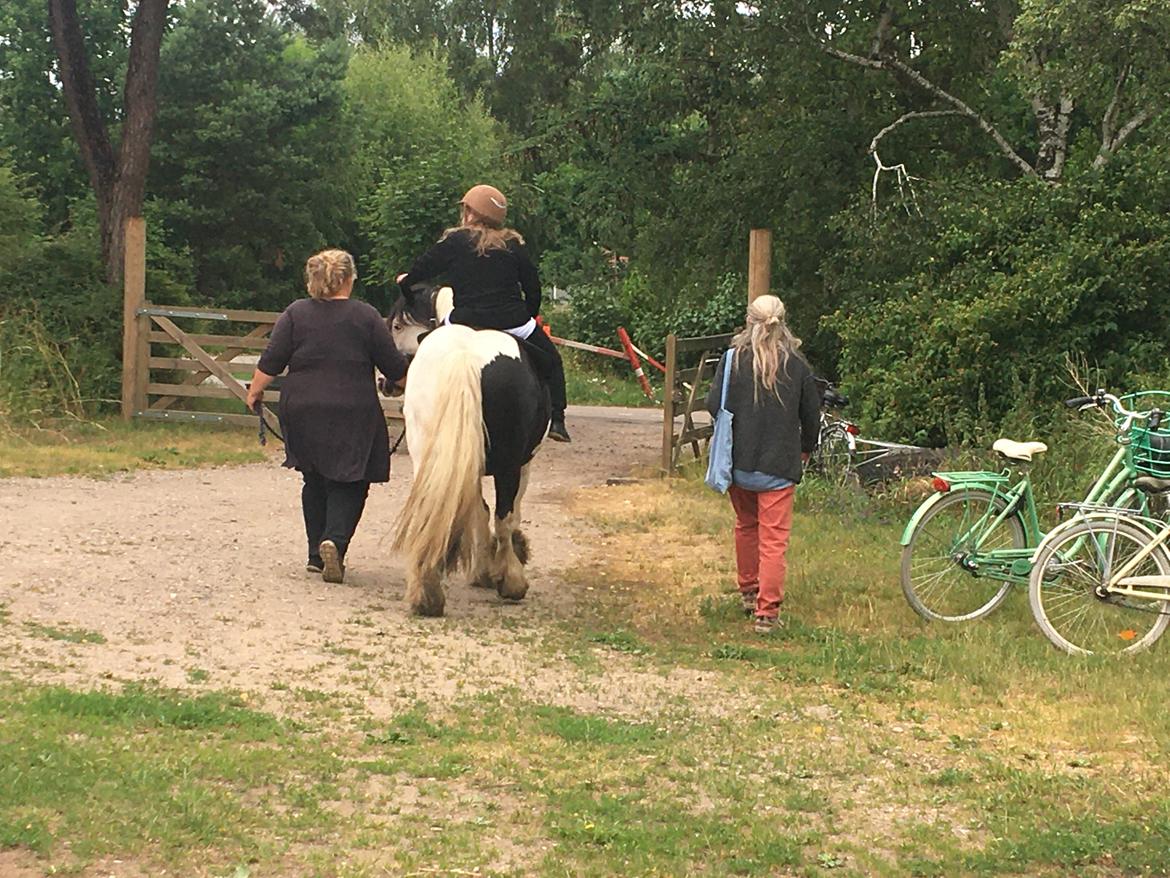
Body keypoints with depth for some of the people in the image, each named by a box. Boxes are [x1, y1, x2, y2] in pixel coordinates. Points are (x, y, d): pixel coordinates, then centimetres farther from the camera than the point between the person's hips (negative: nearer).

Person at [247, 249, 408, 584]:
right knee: (349, 483, 2)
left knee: (315, 481, 15)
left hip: (303, 411, 3)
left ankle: (316, 555, 16)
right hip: (353, 415, -3)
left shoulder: (296, 313, 2)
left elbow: (271, 362, 1)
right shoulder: (366, 316, -1)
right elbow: (394, 367, 2)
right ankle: (335, 541, -21)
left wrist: (254, 392, 16)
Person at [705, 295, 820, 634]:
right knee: (774, 538, 1)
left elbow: (714, 405, -9)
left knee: (746, 526, 23)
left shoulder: (734, 359, -8)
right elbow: (812, 415, 2)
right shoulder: (797, 365, -5)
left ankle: (748, 592, 36)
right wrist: (806, 449, 21)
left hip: (739, 461, 2)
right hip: (779, 464, -1)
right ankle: (767, 612, -3)